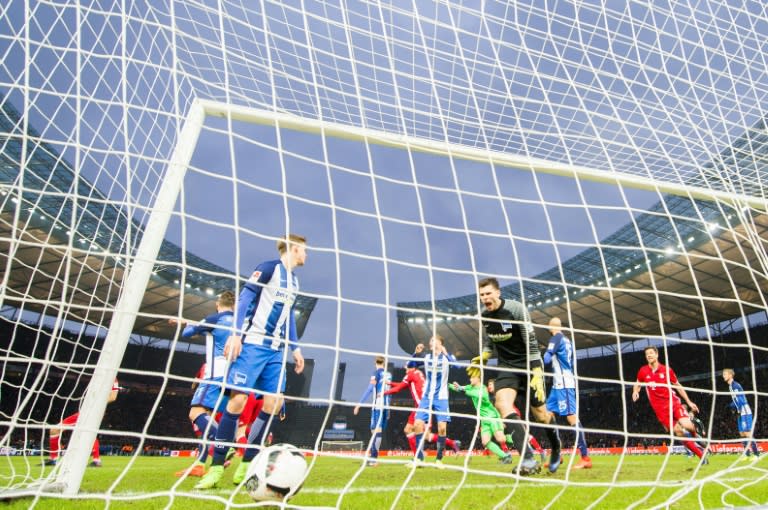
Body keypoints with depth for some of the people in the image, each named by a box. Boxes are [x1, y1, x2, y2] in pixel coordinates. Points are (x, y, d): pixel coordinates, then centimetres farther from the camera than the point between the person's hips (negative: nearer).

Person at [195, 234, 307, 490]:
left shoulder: (294, 281, 18)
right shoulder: (269, 268, -5)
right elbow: (244, 298, -9)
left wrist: (295, 348, 20)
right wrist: (236, 334, -18)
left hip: (276, 349, 7)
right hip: (253, 343, -7)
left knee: (274, 402, -2)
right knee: (238, 399, -9)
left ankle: (246, 465, 9)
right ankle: (217, 466, 4)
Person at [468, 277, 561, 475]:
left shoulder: (516, 309, -18)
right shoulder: (484, 316, -3)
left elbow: (531, 343, -18)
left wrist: (537, 373, -22)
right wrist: (482, 358, 0)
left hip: (528, 364, -3)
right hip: (507, 367, 4)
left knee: (539, 414, 5)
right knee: (502, 403, -23)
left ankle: (556, 447, 40)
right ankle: (528, 461, -22)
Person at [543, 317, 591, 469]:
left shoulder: (556, 338, -9)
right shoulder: (567, 340, 18)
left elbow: (546, 360, -16)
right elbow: (572, 363, 21)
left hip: (563, 384, -9)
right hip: (559, 384, 9)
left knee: (571, 417, -10)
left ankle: (585, 457, -9)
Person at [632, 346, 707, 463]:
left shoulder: (667, 370, -1)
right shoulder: (643, 371, -2)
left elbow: (678, 386, 11)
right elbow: (637, 384, 13)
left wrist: (689, 402, 10)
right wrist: (635, 391, -9)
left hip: (673, 402, 0)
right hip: (660, 409, 0)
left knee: (687, 425, -21)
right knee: (679, 432, -4)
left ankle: (695, 436, 15)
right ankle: (701, 455, 13)